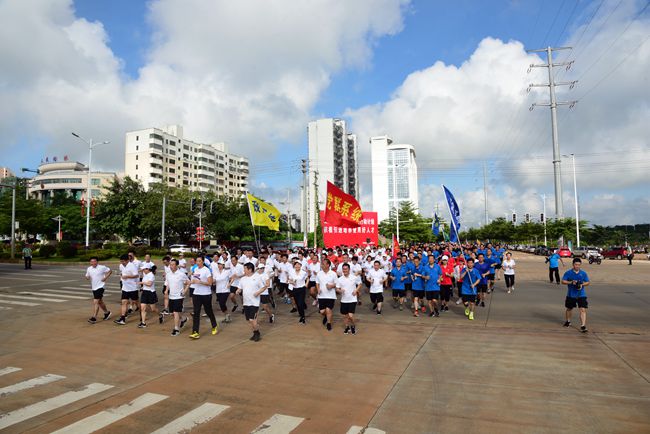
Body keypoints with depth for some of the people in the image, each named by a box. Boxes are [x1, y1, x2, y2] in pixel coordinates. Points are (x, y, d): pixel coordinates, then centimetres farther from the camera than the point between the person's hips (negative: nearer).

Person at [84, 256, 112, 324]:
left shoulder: (102, 267, -10)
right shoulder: (89, 269, 5)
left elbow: (110, 271, 1)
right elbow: (87, 276, 15)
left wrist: (105, 278, -9)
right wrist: (87, 278, -9)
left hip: (100, 287, -7)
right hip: (93, 288, 7)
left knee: (96, 302, -14)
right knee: (100, 302, 18)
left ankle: (94, 318, -13)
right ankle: (107, 312, 36)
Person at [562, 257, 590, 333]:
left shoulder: (583, 273, 2)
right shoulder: (568, 273, -4)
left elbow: (587, 282, 8)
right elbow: (563, 281, -5)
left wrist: (582, 284, -12)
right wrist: (571, 282, -20)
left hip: (581, 295, 0)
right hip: (571, 295, 0)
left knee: (583, 310, -12)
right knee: (569, 308, 17)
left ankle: (583, 326, -10)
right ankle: (568, 321, 39)